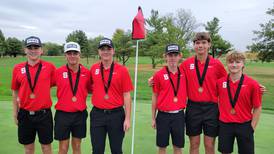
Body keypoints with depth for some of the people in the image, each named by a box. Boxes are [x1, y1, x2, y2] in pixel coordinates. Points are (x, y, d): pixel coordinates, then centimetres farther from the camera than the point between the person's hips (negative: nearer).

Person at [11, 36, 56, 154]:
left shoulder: (50, 67, -6)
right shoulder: (18, 68, 1)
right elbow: (15, 91, 9)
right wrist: (15, 112, 9)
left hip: (44, 113, -2)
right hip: (25, 114, 2)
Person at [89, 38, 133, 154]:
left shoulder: (122, 70, -6)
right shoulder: (93, 69, 2)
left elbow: (126, 96, -6)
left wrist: (127, 118, -8)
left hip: (116, 114, -2)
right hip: (97, 114, 2)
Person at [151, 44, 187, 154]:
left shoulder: (184, 74, 1)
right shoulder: (159, 75, -5)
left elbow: (185, 94, 9)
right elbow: (155, 97, 1)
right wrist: (153, 118, 3)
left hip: (179, 115, 2)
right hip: (163, 116, -2)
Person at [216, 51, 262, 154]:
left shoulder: (252, 84, -9)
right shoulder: (220, 82, -4)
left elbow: (257, 108, -3)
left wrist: (252, 127, -4)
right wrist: (220, 116, 4)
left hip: (244, 125, -1)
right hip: (225, 124, 2)